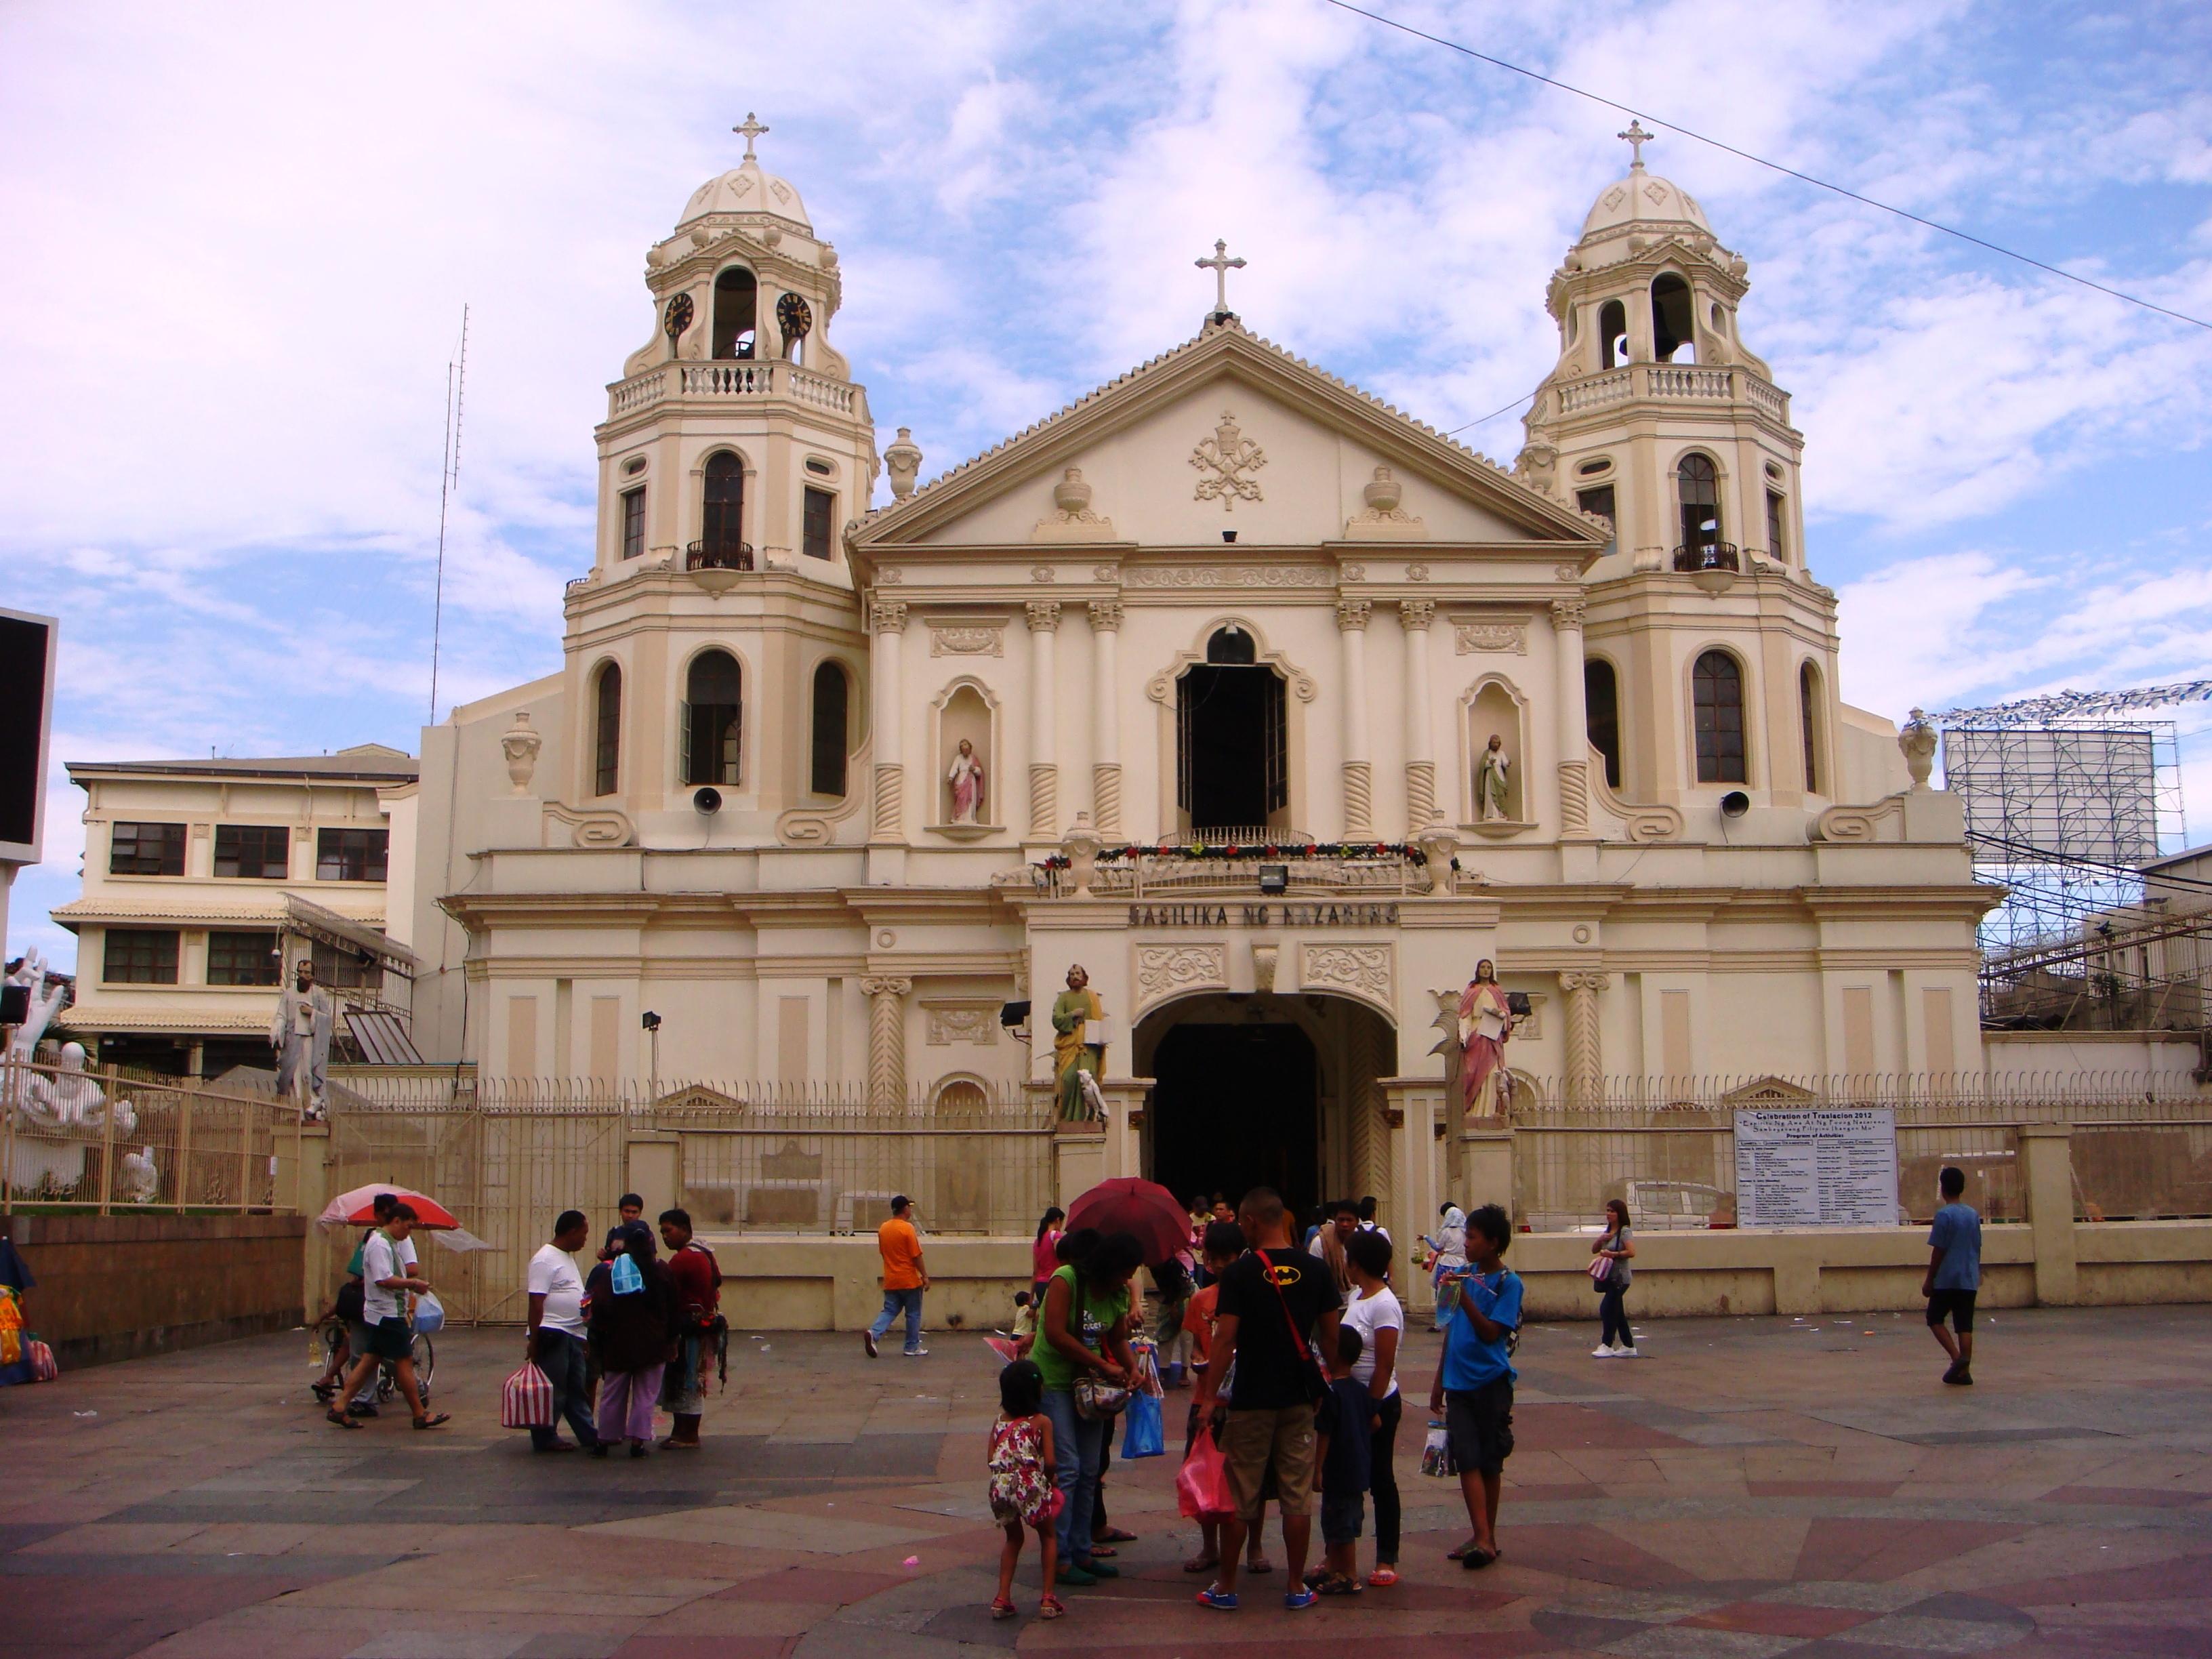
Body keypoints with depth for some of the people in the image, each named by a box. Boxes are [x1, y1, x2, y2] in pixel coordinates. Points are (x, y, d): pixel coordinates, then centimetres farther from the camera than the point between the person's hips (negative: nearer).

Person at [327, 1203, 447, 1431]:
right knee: (404, 1362, -4)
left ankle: (339, 1408, 10)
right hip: (387, 1315, -10)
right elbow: (384, 1280, -25)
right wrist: (413, 1283, -18)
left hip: (382, 1315, 10)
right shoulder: (380, 1244, -17)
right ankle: (420, 1415, 1)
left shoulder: (390, 1243, 16)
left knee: (369, 1361, 10)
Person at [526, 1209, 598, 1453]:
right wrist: (533, 1340, -21)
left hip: (572, 1335, 10)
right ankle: (546, 1439, 6)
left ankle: (589, 1435, 20)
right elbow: (536, 1302, -18)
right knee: (553, 1391, -3)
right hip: (552, 1334, -10)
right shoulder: (545, 1259, -14)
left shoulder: (567, 1257, 17)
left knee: (577, 1390, 14)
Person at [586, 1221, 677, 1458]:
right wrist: (671, 1339, 12)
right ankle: (638, 1440, 2)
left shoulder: (608, 1270, -7)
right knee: (645, 1395, 6)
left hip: (618, 1344, 0)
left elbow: (598, 1309, -8)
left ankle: (605, 1440, 17)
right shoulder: (661, 1269, -4)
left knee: (613, 1395, 11)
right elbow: (672, 1308, 2)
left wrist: (599, 1339, 3)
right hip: (653, 1345, 0)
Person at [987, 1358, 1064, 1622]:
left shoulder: (1000, 1420, 11)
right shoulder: (1042, 1422, -3)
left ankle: (1003, 1598, 17)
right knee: (1048, 1536, 18)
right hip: (1031, 1487, -4)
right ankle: (1048, 1598, 12)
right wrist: (1051, 1479, 11)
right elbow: (1050, 1462, -9)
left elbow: (992, 1458, 6)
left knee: (1013, 1538, 25)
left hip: (1001, 1487, 4)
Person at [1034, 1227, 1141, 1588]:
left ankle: (1081, 1552, 16)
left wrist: (1132, 1369, -10)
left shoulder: (1118, 1294, 3)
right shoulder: (1064, 1281, -19)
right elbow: (1056, 1334, -26)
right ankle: (1059, 1559, -5)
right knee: (1066, 1468, -11)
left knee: (1089, 1472, 7)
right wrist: (1104, 1366, -25)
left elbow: (1119, 1339, 11)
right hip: (1053, 1381, -7)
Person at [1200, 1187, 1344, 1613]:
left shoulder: (1240, 1272, -12)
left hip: (1250, 1398, -3)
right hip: (1299, 1398, 3)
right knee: (1297, 1497, 9)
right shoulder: (1313, 1270, -1)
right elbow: (1330, 1336, 5)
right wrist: (1322, 1386, 18)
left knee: (1239, 1498, 7)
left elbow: (1225, 1341, -14)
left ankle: (1226, 1587, 15)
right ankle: (1296, 1588, 15)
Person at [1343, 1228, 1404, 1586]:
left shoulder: (1384, 1305, -19)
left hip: (1378, 1403, -8)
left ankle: (1387, 1561, 12)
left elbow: (1384, 1367, -20)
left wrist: (1372, 1410, -18)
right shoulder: (1357, 1296, 8)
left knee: (1380, 1480, 2)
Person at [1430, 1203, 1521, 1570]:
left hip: (1491, 1383, -5)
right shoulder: (1466, 1275, 9)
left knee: (1489, 1462, 5)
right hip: (1458, 1383, 5)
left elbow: (1490, 1333, -16)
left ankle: (1486, 1536, 15)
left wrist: (1464, 1297, -23)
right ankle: (1482, 1539, -5)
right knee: (1467, 1460, -4)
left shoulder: (1508, 1283, -8)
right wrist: (1439, 1379, 20)